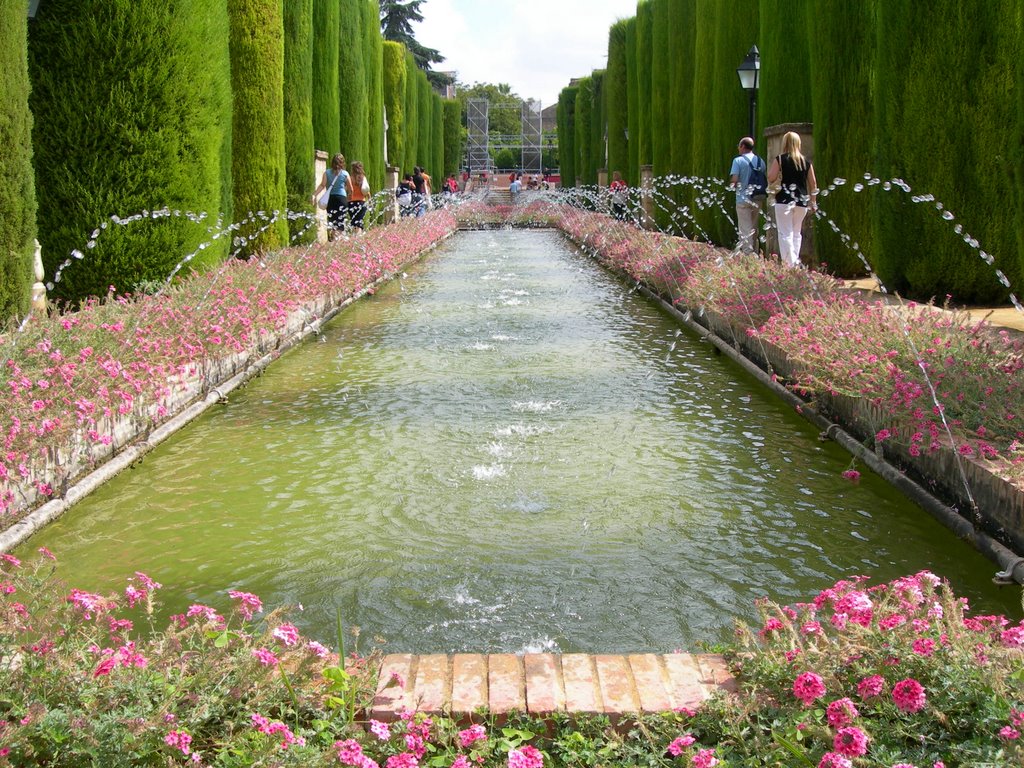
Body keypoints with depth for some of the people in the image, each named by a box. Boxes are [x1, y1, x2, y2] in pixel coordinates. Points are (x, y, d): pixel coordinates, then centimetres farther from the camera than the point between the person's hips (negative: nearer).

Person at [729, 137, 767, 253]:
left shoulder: (738, 160, -9)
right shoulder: (760, 161, 7)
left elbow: (734, 179, -18)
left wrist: (732, 185, 3)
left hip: (743, 199, -5)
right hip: (758, 199, 5)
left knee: (745, 229, -2)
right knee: (754, 228, 17)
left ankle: (748, 253, -8)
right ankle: (754, 253, 23)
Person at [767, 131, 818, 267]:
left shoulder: (780, 159, -4)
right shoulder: (806, 161, 8)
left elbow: (771, 179, -7)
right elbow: (813, 183, 9)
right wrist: (813, 202, 18)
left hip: (784, 200, -4)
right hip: (802, 201, 4)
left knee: (786, 234, -3)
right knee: (796, 233, 17)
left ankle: (789, 264, -12)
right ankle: (796, 262, 14)